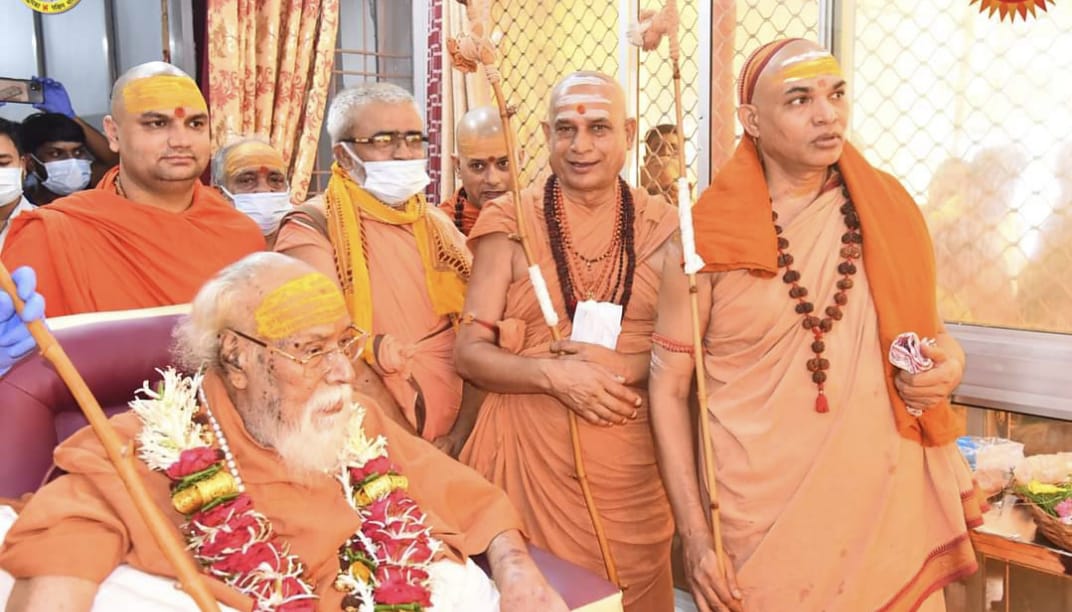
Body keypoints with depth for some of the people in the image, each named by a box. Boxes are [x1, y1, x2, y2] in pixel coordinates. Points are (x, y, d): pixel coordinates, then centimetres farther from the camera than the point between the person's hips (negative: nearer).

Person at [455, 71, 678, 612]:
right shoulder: (511, 222, -2)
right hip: (530, 450, -1)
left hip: (630, 461, 2)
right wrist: (553, 372, -19)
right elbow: (470, 352, -4)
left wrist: (622, 365, -14)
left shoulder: (661, 227, 2)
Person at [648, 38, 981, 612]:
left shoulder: (888, 207, 2)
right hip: (763, 521, -3)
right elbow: (668, 386, -5)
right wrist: (694, 534, -9)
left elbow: (927, 327, 16)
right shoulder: (708, 237, -9)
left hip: (892, 507, 4)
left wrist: (948, 364, -7)